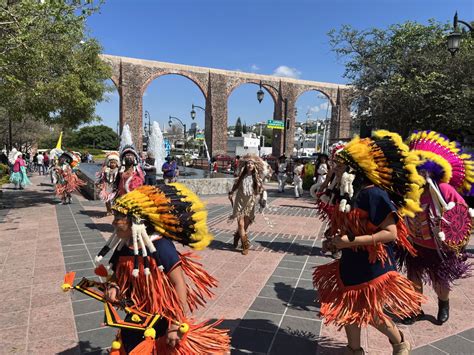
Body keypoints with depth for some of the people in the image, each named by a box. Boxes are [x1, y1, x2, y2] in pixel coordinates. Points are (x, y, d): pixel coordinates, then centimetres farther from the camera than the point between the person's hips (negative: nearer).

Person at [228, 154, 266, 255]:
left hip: (251, 203, 0)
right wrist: (230, 194, 9)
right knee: (241, 224, -7)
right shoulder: (241, 176, 1)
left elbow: (262, 189, -3)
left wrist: (263, 199, -16)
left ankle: (237, 237, 36)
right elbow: (235, 186, 14)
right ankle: (246, 245, 1)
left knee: (246, 224, 7)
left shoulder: (257, 178, -2)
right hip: (240, 202, 0)